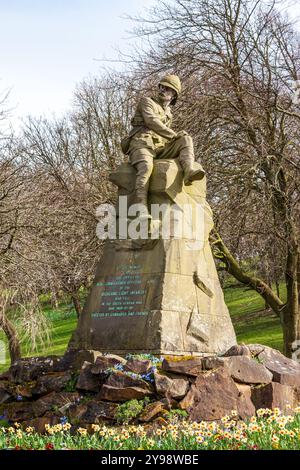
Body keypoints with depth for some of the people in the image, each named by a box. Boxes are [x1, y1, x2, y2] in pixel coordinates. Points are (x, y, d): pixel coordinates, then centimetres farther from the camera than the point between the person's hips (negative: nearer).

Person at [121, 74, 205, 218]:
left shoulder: (168, 113, 31)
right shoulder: (147, 101, 11)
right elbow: (151, 121, -7)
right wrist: (174, 135, -6)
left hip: (160, 147, 6)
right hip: (142, 143, -6)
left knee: (186, 139, -10)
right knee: (146, 167, -37)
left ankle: (189, 170, -38)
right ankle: (141, 208, -54)